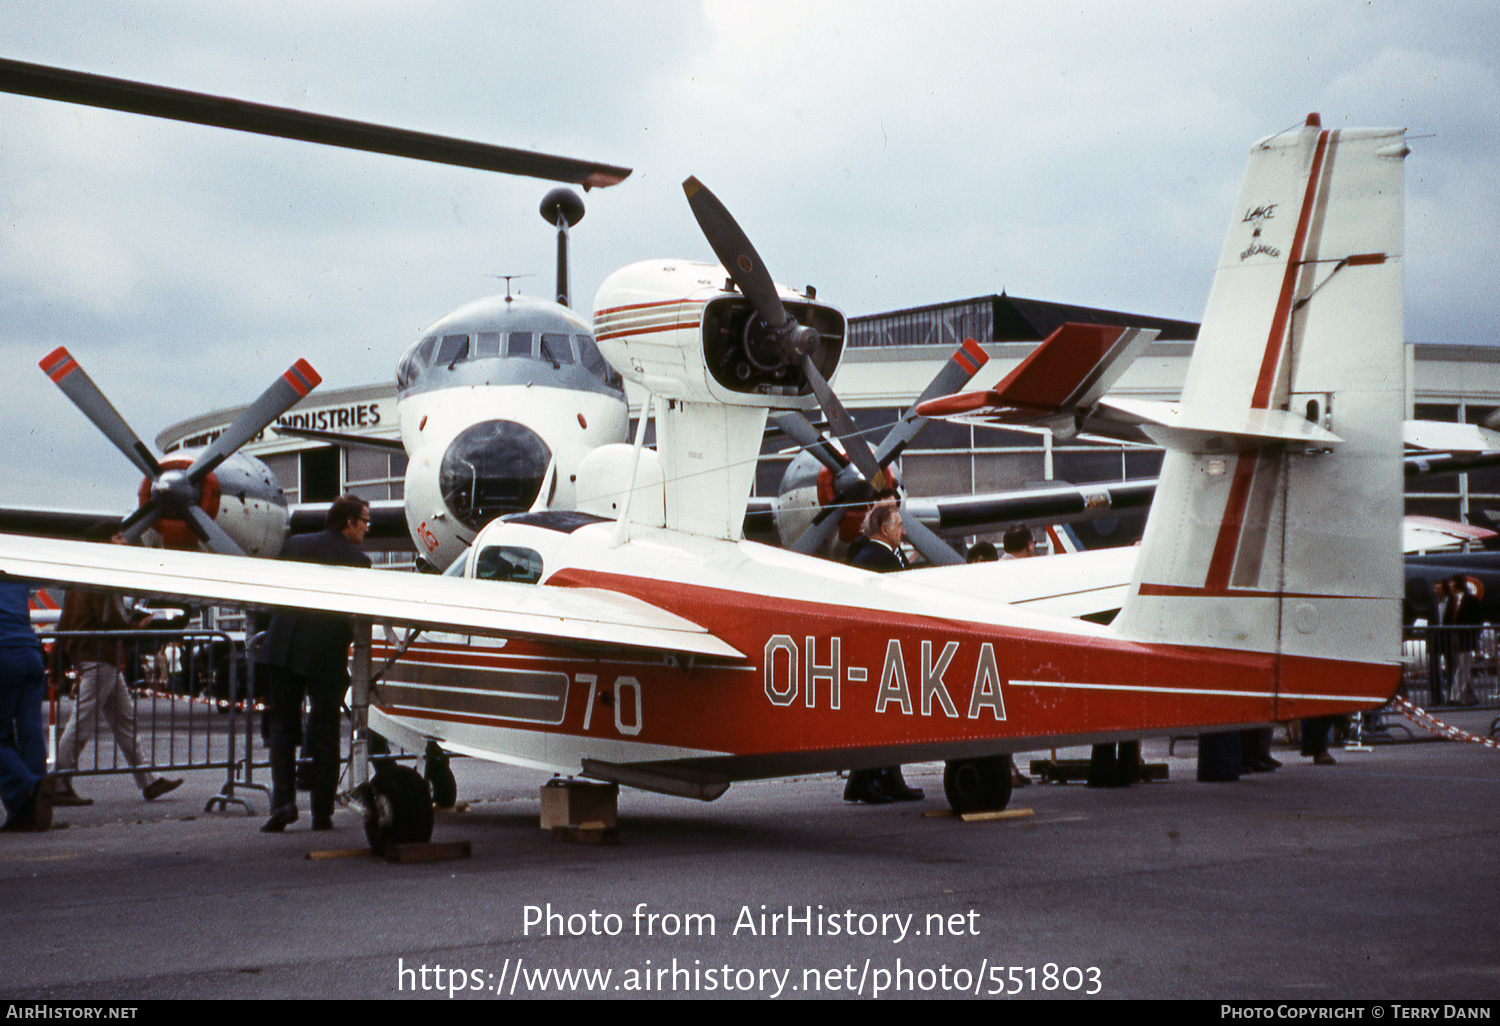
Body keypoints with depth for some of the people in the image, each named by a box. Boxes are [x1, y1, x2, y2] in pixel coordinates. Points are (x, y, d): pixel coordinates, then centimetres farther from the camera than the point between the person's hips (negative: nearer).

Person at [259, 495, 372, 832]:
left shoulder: (295, 544, 10)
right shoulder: (358, 561, -1)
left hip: (282, 649, 2)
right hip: (327, 655, -2)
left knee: (282, 727, 11)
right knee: (324, 734, 8)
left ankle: (283, 801, -6)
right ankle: (322, 814, 10)